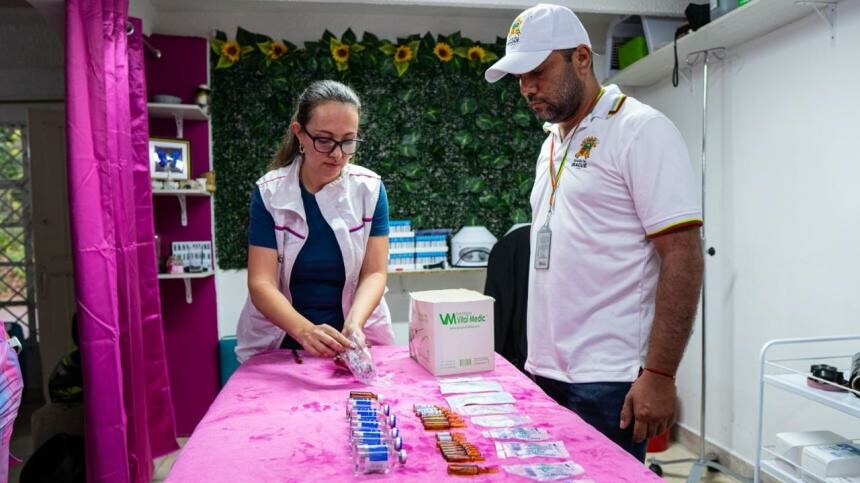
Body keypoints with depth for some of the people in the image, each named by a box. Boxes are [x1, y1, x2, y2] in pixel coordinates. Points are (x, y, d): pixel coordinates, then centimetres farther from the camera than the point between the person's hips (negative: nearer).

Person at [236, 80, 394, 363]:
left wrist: (354, 325, -23)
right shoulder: (269, 193, -5)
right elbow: (261, 282, -11)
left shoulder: (370, 189, -3)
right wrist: (305, 330, -27)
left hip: (356, 339, 0)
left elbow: (374, 273, -5)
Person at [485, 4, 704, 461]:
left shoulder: (641, 130, -9)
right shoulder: (552, 144, 13)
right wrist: (538, 357, 14)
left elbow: (683, 257, -14)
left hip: (607, 381, -7)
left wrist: (658, 373, -18)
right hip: (546, 373, 7)